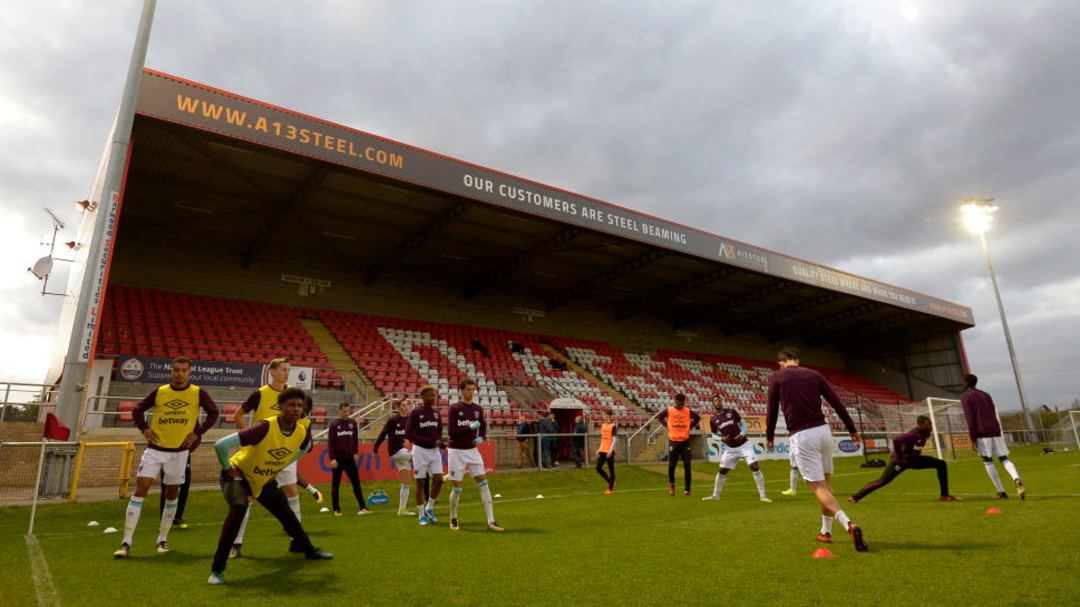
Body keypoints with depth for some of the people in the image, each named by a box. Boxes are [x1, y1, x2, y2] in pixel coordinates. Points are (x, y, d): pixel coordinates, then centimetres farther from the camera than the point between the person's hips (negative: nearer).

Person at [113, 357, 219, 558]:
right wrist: (145, 429, -2)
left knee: (172, 493, 9)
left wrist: (197, 433, -5)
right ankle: (126, 543, 1)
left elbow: (213, 413, 3)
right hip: (155, 449, 1)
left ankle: (162, 539, 24)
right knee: (140, 489, -7)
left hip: (179, 451, 0)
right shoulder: (159, 392, 2)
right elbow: (138, 409, 12)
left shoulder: (198, 393, -2)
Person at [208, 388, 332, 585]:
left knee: (287, 514, 11)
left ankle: (306, 548, 40)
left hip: (266, 480, 6)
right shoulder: (265, 427, -36)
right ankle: (217, 569, -19)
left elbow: (305, 447, 9)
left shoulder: (303, 429, -18)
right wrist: (228, 468, -21)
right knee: (239, 508, -33)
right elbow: (220, 445, -37)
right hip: (239, 475, -5)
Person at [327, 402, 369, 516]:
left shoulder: (353, 423, 6)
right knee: (335, 485, 6)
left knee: (356, 483, -1)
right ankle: (336, 510, 16)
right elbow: (330, 442, -5)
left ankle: (363, 507, -1)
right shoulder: (334, 424, -3)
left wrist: (356, 452, 6)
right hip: (338, 459, -2)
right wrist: (332, 458, -12)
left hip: (350, 458, 2)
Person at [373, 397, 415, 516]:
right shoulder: (392, 419, -9)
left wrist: (409, 440, -17)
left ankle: (402, 509, 15)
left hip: (404, 451, 6)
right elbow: (382, 435, -6)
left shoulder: (410, 419, 5)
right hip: (395, 451, -6)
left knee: (406, 482, 7)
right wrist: (375, 450, -5)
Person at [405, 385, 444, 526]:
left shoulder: (436, 413, 9)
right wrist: (427, 441, -17)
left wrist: (439, 440, -6)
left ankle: (429, 508, 17)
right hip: (420, 450, -4)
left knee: (438, 479, -4)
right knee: (421, 483, 1)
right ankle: (422, 515, 14)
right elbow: (408, 434, -11)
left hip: (434, 451, 5)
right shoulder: (415, 413, -7)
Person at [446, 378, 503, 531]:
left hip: (472, 451, 4)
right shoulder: (454, 408, -7)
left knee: (484, 484, -6)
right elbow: (451, 432, -13)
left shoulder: (478, 409, 6)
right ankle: (453, 518, 26)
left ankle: (491, 521, -3)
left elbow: (483, 428, 15)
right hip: (456, 451, -3)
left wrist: (481, 437, -6)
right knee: (457, 488, 0)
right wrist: (470, 427, -19)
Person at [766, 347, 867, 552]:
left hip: (801, 436, -5)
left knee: (818, 487, -3)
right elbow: (837, 403, 8)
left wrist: (769, 436, 13)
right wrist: (852, 430, 17)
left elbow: (772, 410, 0)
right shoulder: (814, 374, 10)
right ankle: (826, 532, 29)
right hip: (823, 430, 5)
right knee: (825, 482, 19)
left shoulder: (776, 377, 1)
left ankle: (849, 524, -24)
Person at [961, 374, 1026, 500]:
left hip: (982, 433, -6)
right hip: (995, 430, 6)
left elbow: (969, 418, -8)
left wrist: (972, 438, -8)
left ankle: (1001, 492, -1)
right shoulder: (985, 395, 20)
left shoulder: (965, 397, 0)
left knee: (987, 461, 1)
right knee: (1004, 458, 4)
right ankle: (1017, 479, -23)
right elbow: (994, 414, 20)